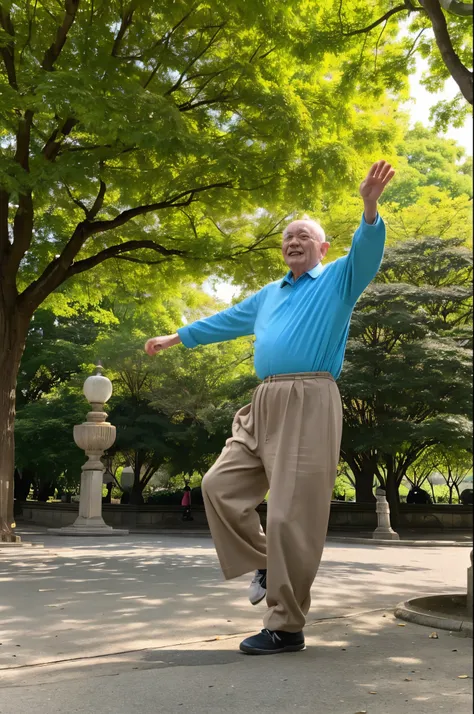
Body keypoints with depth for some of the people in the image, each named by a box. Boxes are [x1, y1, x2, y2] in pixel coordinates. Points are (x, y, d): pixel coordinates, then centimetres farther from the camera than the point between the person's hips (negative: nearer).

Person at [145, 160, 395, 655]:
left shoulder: (338, 279, 9)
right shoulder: (269, 294, 29)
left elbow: (366, 254, -11)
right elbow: (227, 321, 38)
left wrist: (370, 210, -30)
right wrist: (177, 337, 42)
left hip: (310, 402, -7)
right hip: (264, 404, 7)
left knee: (291, 513, -8)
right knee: (220, 485, 1)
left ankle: (286, 628, 2)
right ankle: (264, 563, 21)